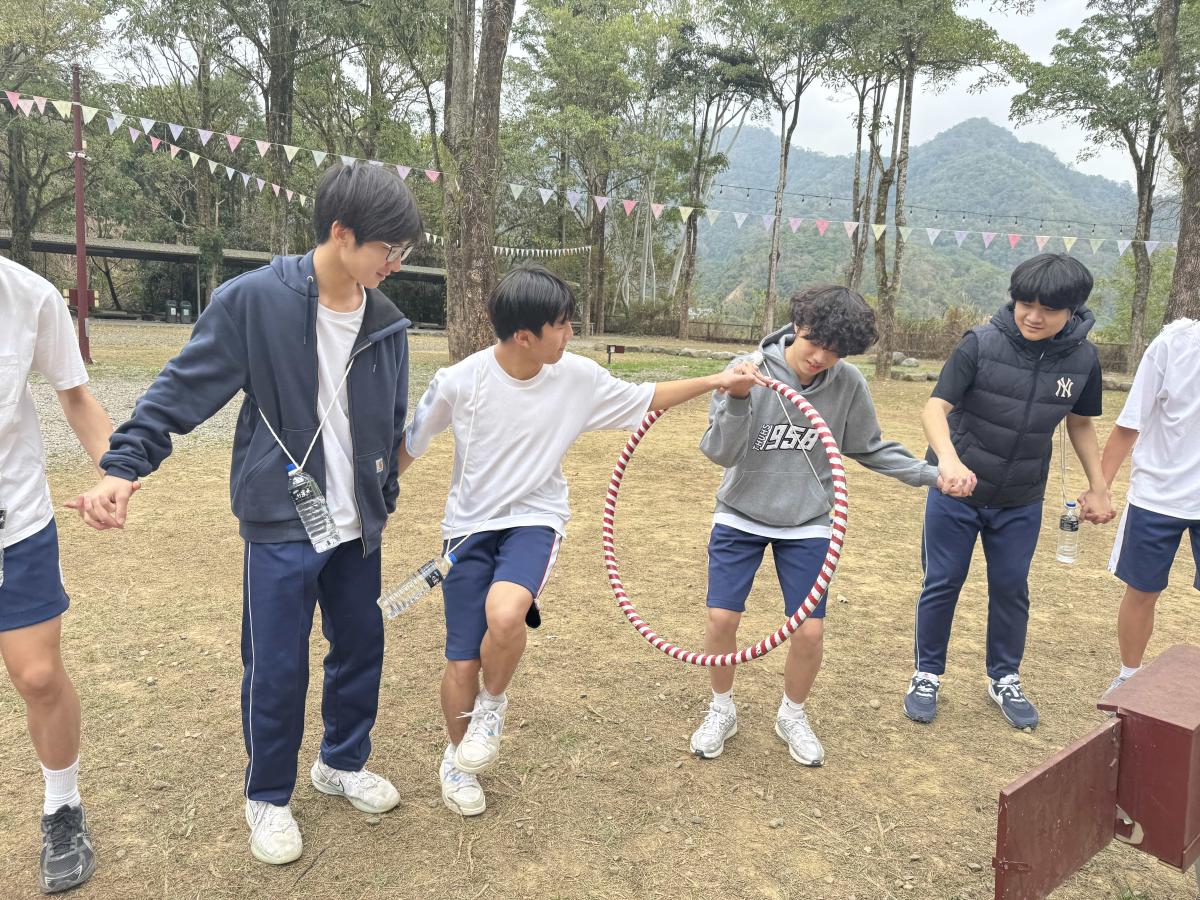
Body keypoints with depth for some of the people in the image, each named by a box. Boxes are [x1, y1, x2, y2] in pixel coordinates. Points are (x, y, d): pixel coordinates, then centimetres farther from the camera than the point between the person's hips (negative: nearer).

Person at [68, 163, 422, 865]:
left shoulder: (386, 322, 1)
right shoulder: (255, 299, -14)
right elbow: (184, 388, -9)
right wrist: (125, 464, -17)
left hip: (358, 527, 5)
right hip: (280, 524, -5)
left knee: (361, 647, 15)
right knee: (277, 667, 4)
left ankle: (344, 763, 40)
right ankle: (269, 797, 29)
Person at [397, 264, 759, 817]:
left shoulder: (578, 377, -9)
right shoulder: (460, 382, -15)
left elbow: (644, 400, 7)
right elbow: (409, 445, 0)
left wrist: (716, 382, 4)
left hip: (534, 520, 0)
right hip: (470, 526, 0)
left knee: (505, 615, -31)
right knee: (462, 665, 0)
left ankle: (492, 704, 4)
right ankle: (456, 759, 32)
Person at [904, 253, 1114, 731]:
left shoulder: (1082, 359, -6)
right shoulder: (981, 344, -19)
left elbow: (1081, 423, 9)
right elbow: (935, 407, -25)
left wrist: (1098, 487, 11)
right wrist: (948, 458, -44)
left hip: (1021, 500, 3)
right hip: (956, 493, -3)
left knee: (1011, 588, 13)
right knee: (942, 584, 7)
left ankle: (1004, 680, 33)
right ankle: (926, 675, 25)